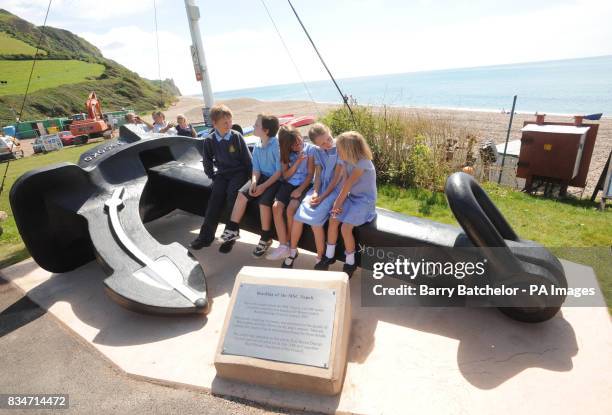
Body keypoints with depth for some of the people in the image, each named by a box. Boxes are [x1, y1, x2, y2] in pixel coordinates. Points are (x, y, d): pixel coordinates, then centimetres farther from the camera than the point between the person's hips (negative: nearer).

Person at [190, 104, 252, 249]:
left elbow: (247, 158, -3)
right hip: (222, 174, 3)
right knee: (216, 197, -17)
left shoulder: (236, 136, -8)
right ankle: (206, 235, -13)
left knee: (232, 193, -28)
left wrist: (250, 176, -6)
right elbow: (207, 161, 13)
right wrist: (212, 176, 6)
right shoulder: (209, 140, -1)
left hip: (239, 172, -2)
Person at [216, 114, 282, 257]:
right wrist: (254, 182, -16)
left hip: (275, 180, -7)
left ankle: (266, 238, -8)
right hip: (261, 177, 7)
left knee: (264, 201, -27)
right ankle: (233, 229, -1)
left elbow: (279, 171, -17)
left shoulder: (277, 146, -16)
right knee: (242, 194, -13)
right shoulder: (257, 148, 5)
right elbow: (256, 169, 5)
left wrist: (264, 186, -21)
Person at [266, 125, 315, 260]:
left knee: (291, 209, -29)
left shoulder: (310, 149, -3)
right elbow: (286, 175, 3)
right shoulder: (286, 153, 9)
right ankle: (283, 246, -21)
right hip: (288, 184, 4)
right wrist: (297, 162, -10)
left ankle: (290, 244, -9)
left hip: (304, 185, -4)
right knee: (276, 207, -22)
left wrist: (300, 189, -17)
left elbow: (310, 174, -5)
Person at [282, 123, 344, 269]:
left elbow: (337, 177, -13)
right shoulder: (317, 151, 6)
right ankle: (293, 251, 6)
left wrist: (322, 197, -16)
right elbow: (317, 174, 4)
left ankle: (321, 259, -7)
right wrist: (315, 192, -13)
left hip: (335, 189, -5)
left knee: (315, 219, -24)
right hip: (320, 187, 5)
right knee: (299, 215, -14)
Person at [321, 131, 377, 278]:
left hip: (365, 200, -7)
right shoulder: (347, 160, 0)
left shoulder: (362, 163, -23)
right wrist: (338, 201, -15)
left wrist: (338, 202, -15)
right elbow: (345, 183, -4)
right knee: (333, 220, -9)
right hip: (351, 197, 7)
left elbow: (348, 184, -21)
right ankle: (329, 256, 8)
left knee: (345, 228, -19)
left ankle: (350, 262, 3)